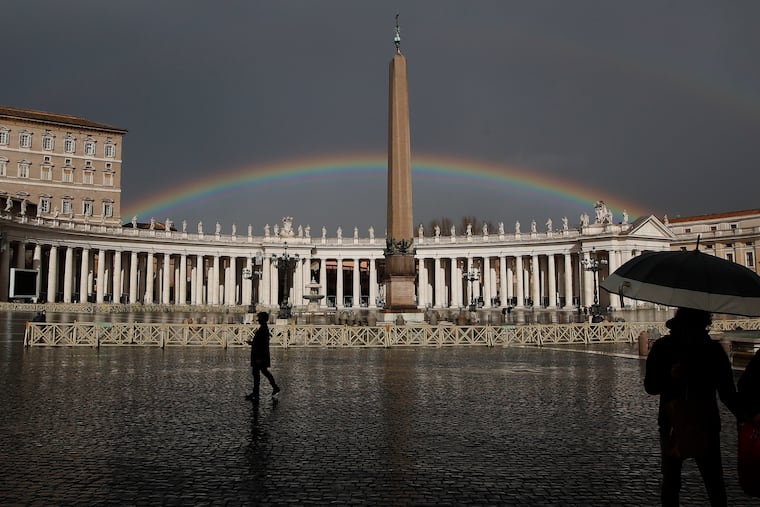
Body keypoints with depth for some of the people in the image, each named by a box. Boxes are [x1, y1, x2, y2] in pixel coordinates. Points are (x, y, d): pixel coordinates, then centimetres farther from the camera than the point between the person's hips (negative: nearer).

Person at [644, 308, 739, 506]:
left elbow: (727, 392, 0)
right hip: (672, 427, 0)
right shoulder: (663, 348, -6)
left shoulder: (713, 349, -5)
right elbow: (650, 386, -4)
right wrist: (671, 376, -22)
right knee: (671, 484, 12)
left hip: (706, 428, 0)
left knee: (715, 485, 3)